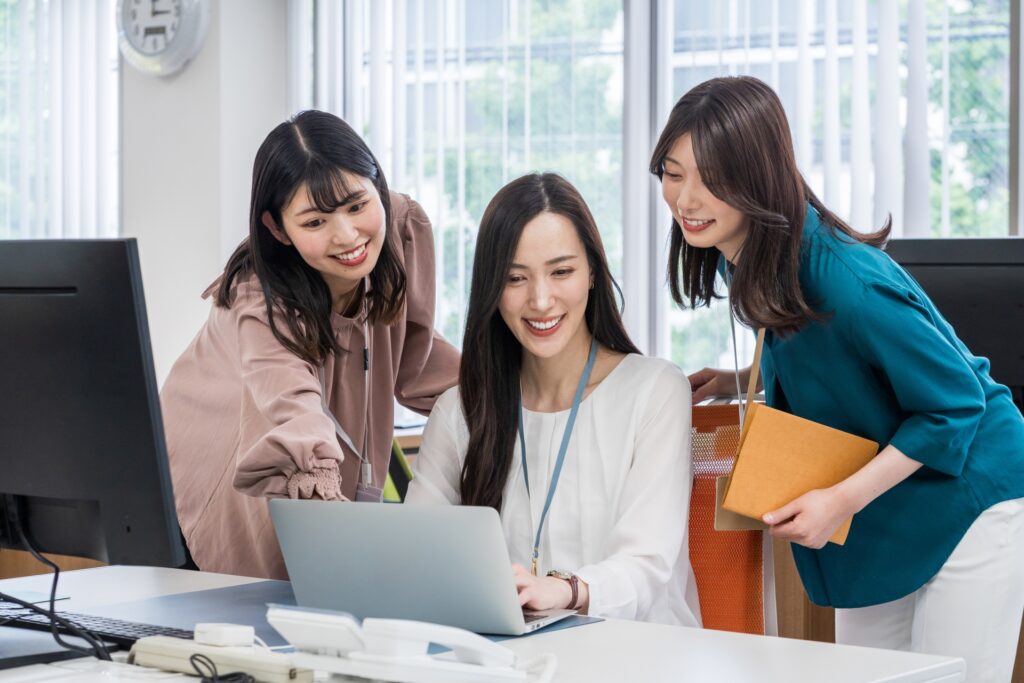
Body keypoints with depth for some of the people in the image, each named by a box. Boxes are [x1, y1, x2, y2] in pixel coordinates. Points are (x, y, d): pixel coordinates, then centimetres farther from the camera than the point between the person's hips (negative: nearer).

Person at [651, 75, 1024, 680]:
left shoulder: (845, 280, -33)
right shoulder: (749, 255, -6)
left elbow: (955, 404, -25)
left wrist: (843, 499, -28)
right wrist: (741, 380, -3)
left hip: (965, 493, -8)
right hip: (876, 516, 8)